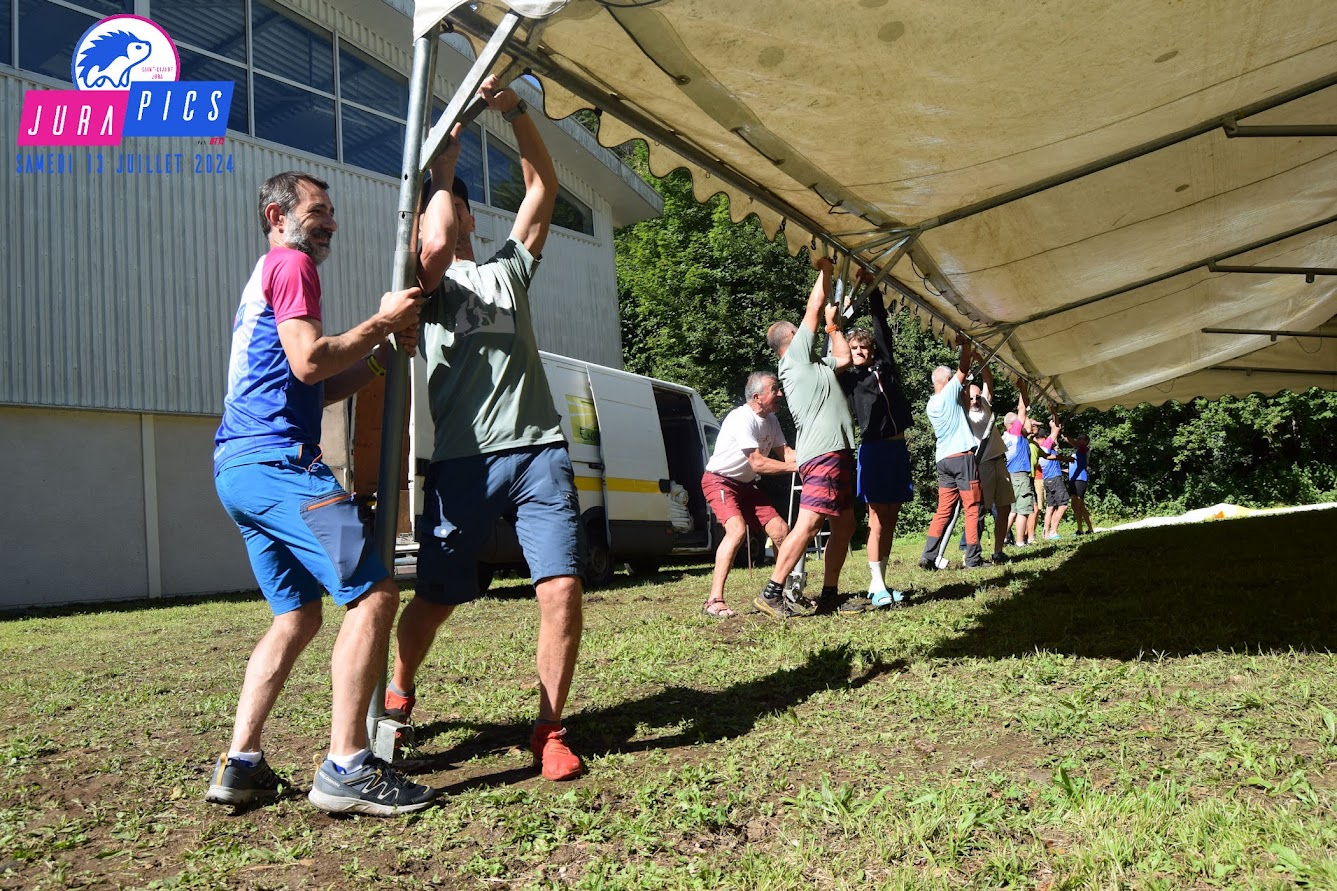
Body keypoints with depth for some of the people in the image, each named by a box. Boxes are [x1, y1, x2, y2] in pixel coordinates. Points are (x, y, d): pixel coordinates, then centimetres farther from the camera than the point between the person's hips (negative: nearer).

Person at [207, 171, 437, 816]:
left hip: (238, 467, 11)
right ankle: (345, 769, -17)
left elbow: (318, 390, 26)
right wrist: (382, 321, -5)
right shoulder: (291, 264, -1)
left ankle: (239, 764, 10)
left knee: (299, 613, 13)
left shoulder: (264, 279, 30)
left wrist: (383, 353, 15)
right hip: (276, 458, -11)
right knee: (373, 592, -14)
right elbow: (309, 363, -16)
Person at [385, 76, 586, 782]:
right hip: (462, 461, -2)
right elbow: (435, 248, -10)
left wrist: (514, 112, 8)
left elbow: (543, 187, 18)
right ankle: (397, 694, 34)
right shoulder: (425, 282, 14)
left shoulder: (510, 267, 24)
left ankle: (549, 729, 5)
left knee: (562, 588, -10)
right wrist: (440, 168, 3)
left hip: (539, 452, 2)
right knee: (434, 597, 5)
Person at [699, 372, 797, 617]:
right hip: (719, 481, -9)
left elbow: (785, 452, 0)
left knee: (780, 529, 3)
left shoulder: (771, 419, 3)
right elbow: (758, 463, -28)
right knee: (737, 529, -31)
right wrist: (795, 467, -25)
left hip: (746, 485, 9)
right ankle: (714, 601, -32)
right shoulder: (741, 418, -25)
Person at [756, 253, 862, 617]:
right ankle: (772, 593, -16)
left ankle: (830, 596, 11)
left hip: (837, 453, 10)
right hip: (823, 454, -10)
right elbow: (813, 308, -1)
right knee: (807, 526, -17)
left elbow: (844, 357, 37)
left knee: (844, 526, 9)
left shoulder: (812, 365, 24)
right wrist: (825, 270, 10)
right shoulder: (795, 357, -1)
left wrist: (833, 324, 32)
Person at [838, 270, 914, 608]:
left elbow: (882, 328, 12)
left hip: (897, 447, 5)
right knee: (878, 520, -8)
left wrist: (873, 288, 8)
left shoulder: (885, 366, 13)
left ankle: (880, 584, 12)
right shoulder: (848, 377, 5)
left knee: (890, 520, 7)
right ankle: (876, 586, -5)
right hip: (873, 449, -5)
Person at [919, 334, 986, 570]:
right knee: (972, 509, -2)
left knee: (943, 511, 5)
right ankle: (973, 558, -2)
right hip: (962, 456, -7)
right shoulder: (950, 393, -4)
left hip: (943, 459, 7)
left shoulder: (931, 404, 16)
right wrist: (965, 345, 11)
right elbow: (963, 369, -2)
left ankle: (929, 557, -4)